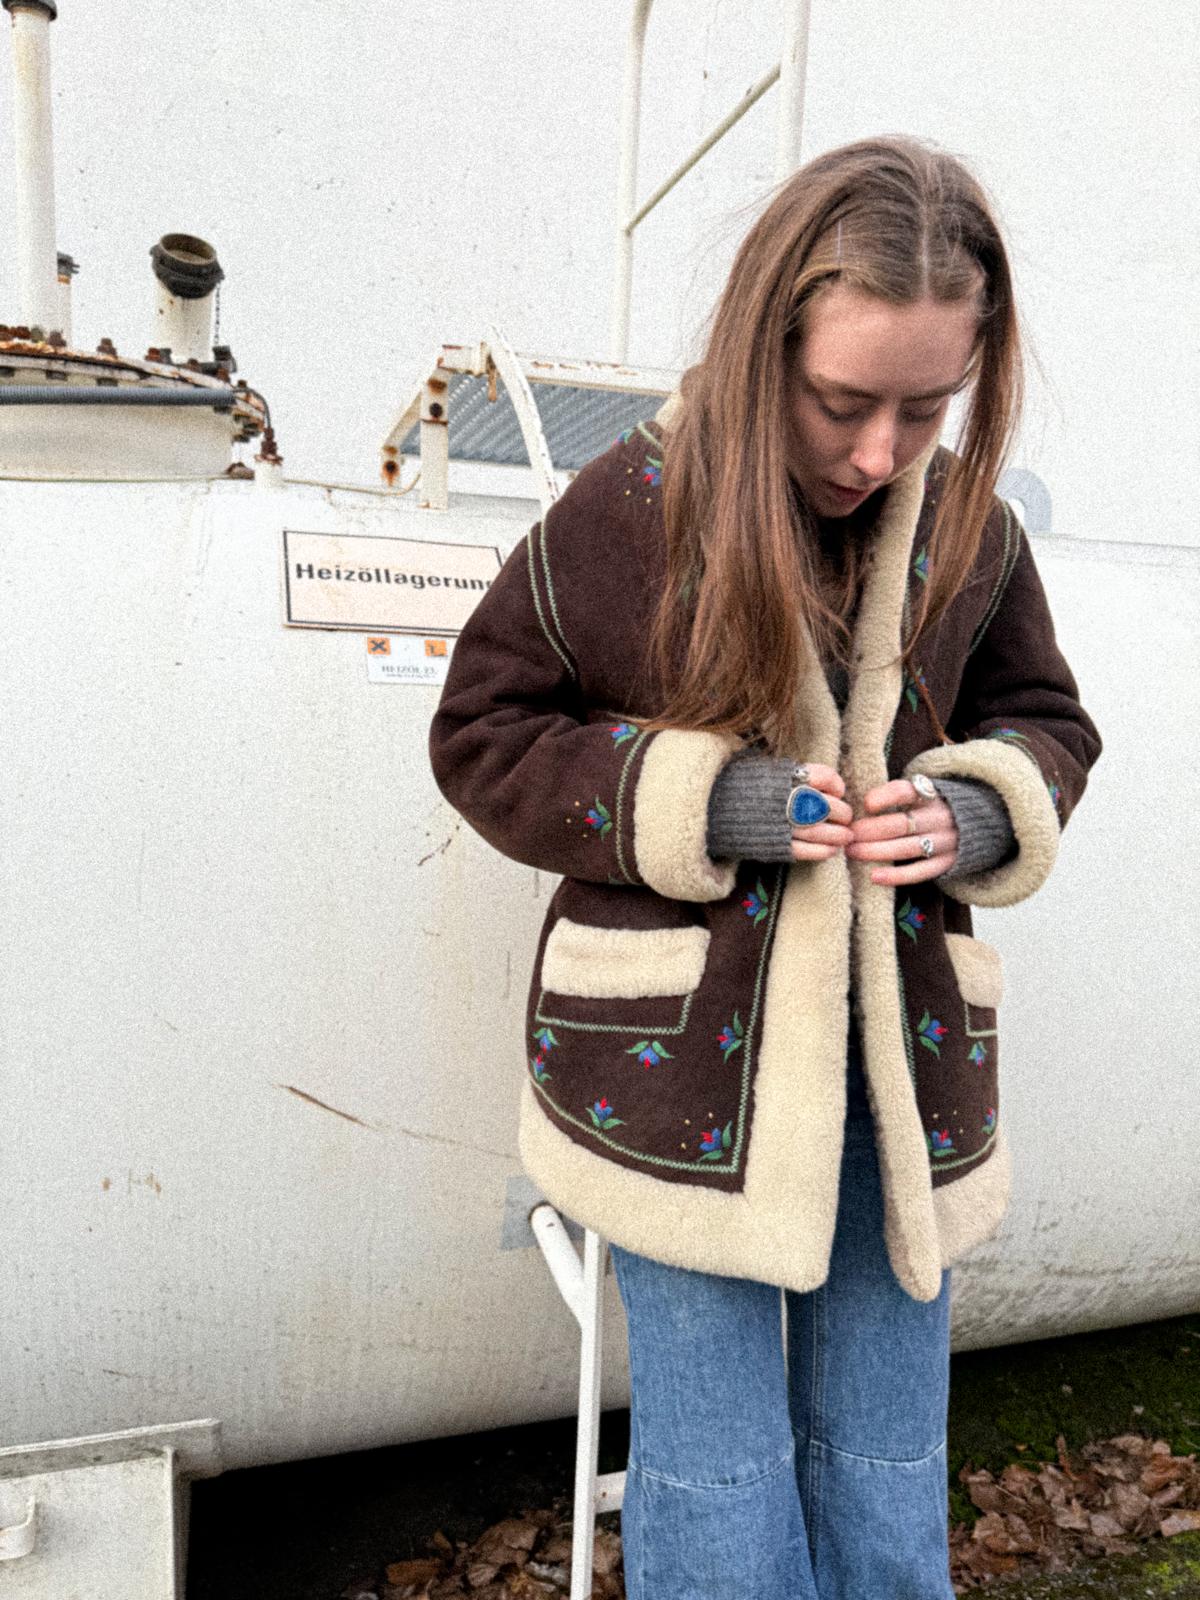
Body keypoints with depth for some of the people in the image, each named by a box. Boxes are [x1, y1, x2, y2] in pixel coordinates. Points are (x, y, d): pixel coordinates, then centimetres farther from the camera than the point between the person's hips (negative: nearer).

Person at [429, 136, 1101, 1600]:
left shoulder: (971, 529, 2)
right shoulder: (627, 510, -8)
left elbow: (1049, 725, 15)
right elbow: (482, 735, -3)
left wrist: (980, 812, -9)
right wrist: (699, 802, -17)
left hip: (908, 1059, 4)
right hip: (677, 1062, -3)